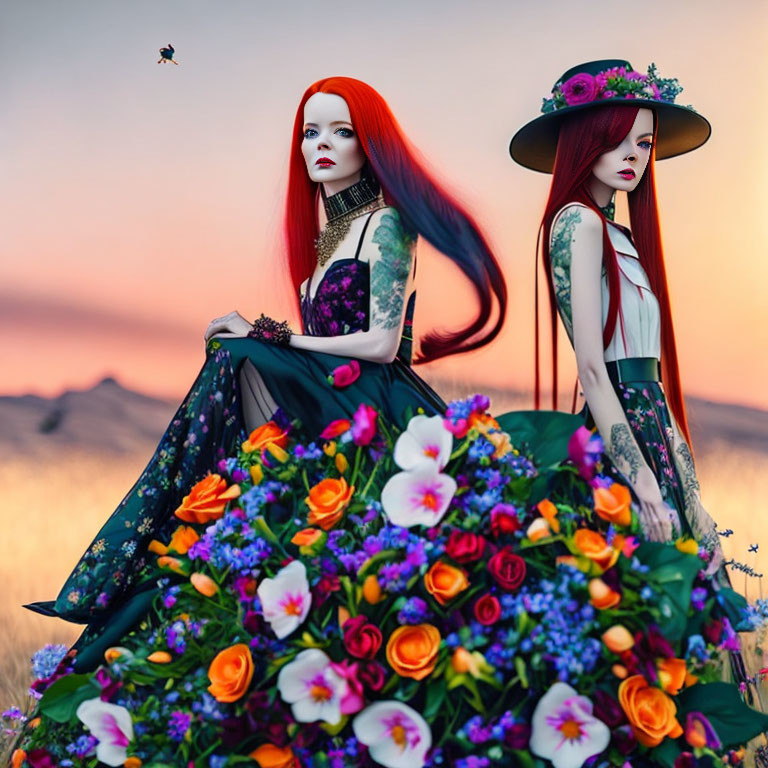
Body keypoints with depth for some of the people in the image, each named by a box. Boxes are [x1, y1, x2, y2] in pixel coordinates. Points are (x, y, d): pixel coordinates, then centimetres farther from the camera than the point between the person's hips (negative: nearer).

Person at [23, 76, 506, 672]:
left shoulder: (385, 222, -3)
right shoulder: (326, 233, 20)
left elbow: (381, 344, -13)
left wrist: (272, 336, -8)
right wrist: (263, 338, -1)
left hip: (374, 408, -7)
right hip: (333, 403, 7)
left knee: (237, 361, -22)